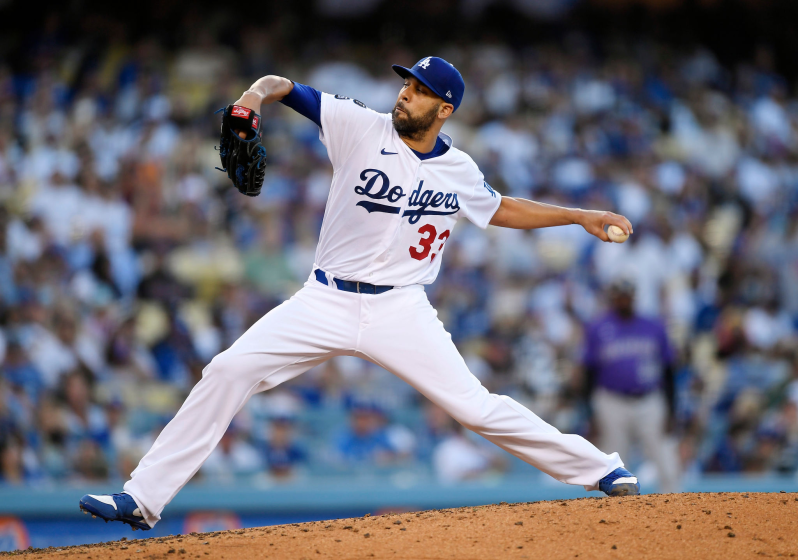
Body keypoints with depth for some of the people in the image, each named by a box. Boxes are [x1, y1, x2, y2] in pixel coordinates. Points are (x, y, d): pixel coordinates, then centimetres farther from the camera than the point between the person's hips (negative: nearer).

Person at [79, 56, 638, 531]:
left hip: (400, 310, 0)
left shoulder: (459, 171, 2)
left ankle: (599, 469, 7)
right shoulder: (362, 127, -5)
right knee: (228, 371, -14)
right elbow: (286, 86, -5)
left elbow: (499, 208, 23)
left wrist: (580, 216, 18)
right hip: (326, 300, 0)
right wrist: (258, 93, -29)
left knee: (475, 406, -10)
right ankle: (145, 497, -11)